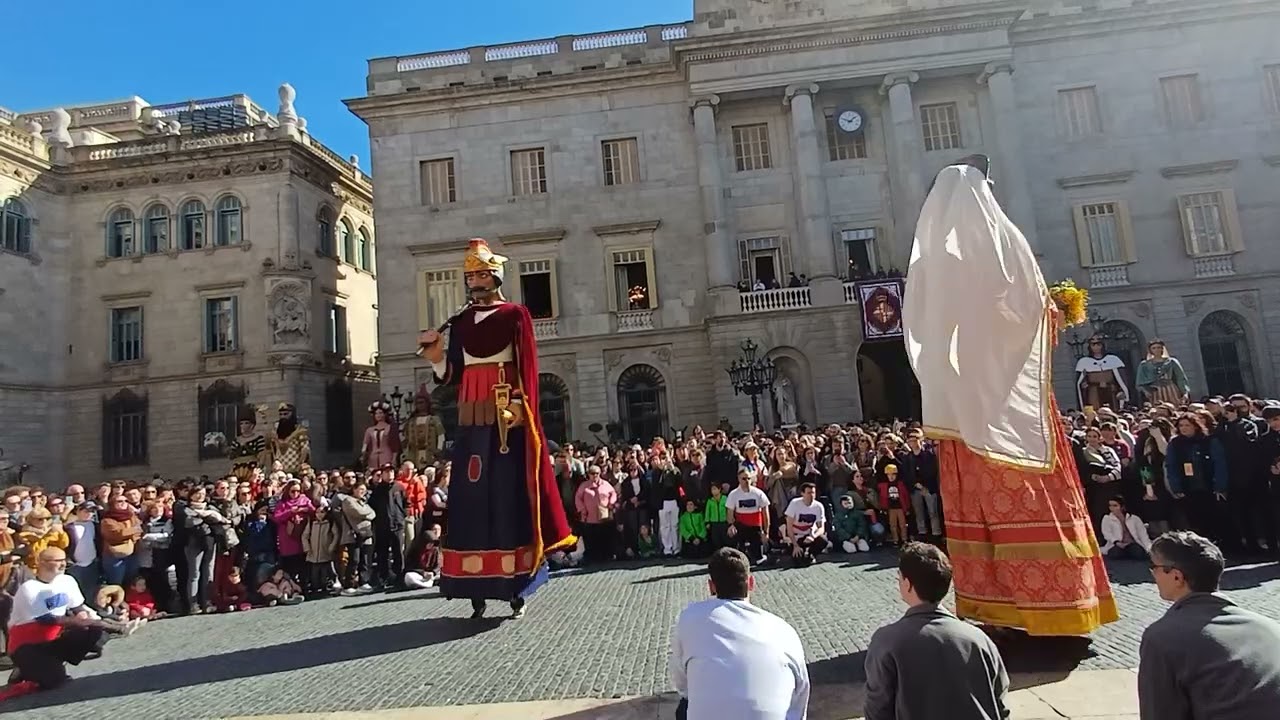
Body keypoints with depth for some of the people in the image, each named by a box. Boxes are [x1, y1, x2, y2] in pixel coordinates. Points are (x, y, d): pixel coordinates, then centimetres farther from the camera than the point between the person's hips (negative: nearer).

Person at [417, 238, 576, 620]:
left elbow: (527, 369, -6)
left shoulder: (515, 315, 2)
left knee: (510, 496, -2)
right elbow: (451, 376, 10)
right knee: (471, 498, 2)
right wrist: (436, 356, -9)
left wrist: (520, 409, -18)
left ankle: (515, 588, 5)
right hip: (472, 421, 4)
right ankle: (476, 590, 8)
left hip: (509, 420, -4)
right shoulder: (460, 321, 14)